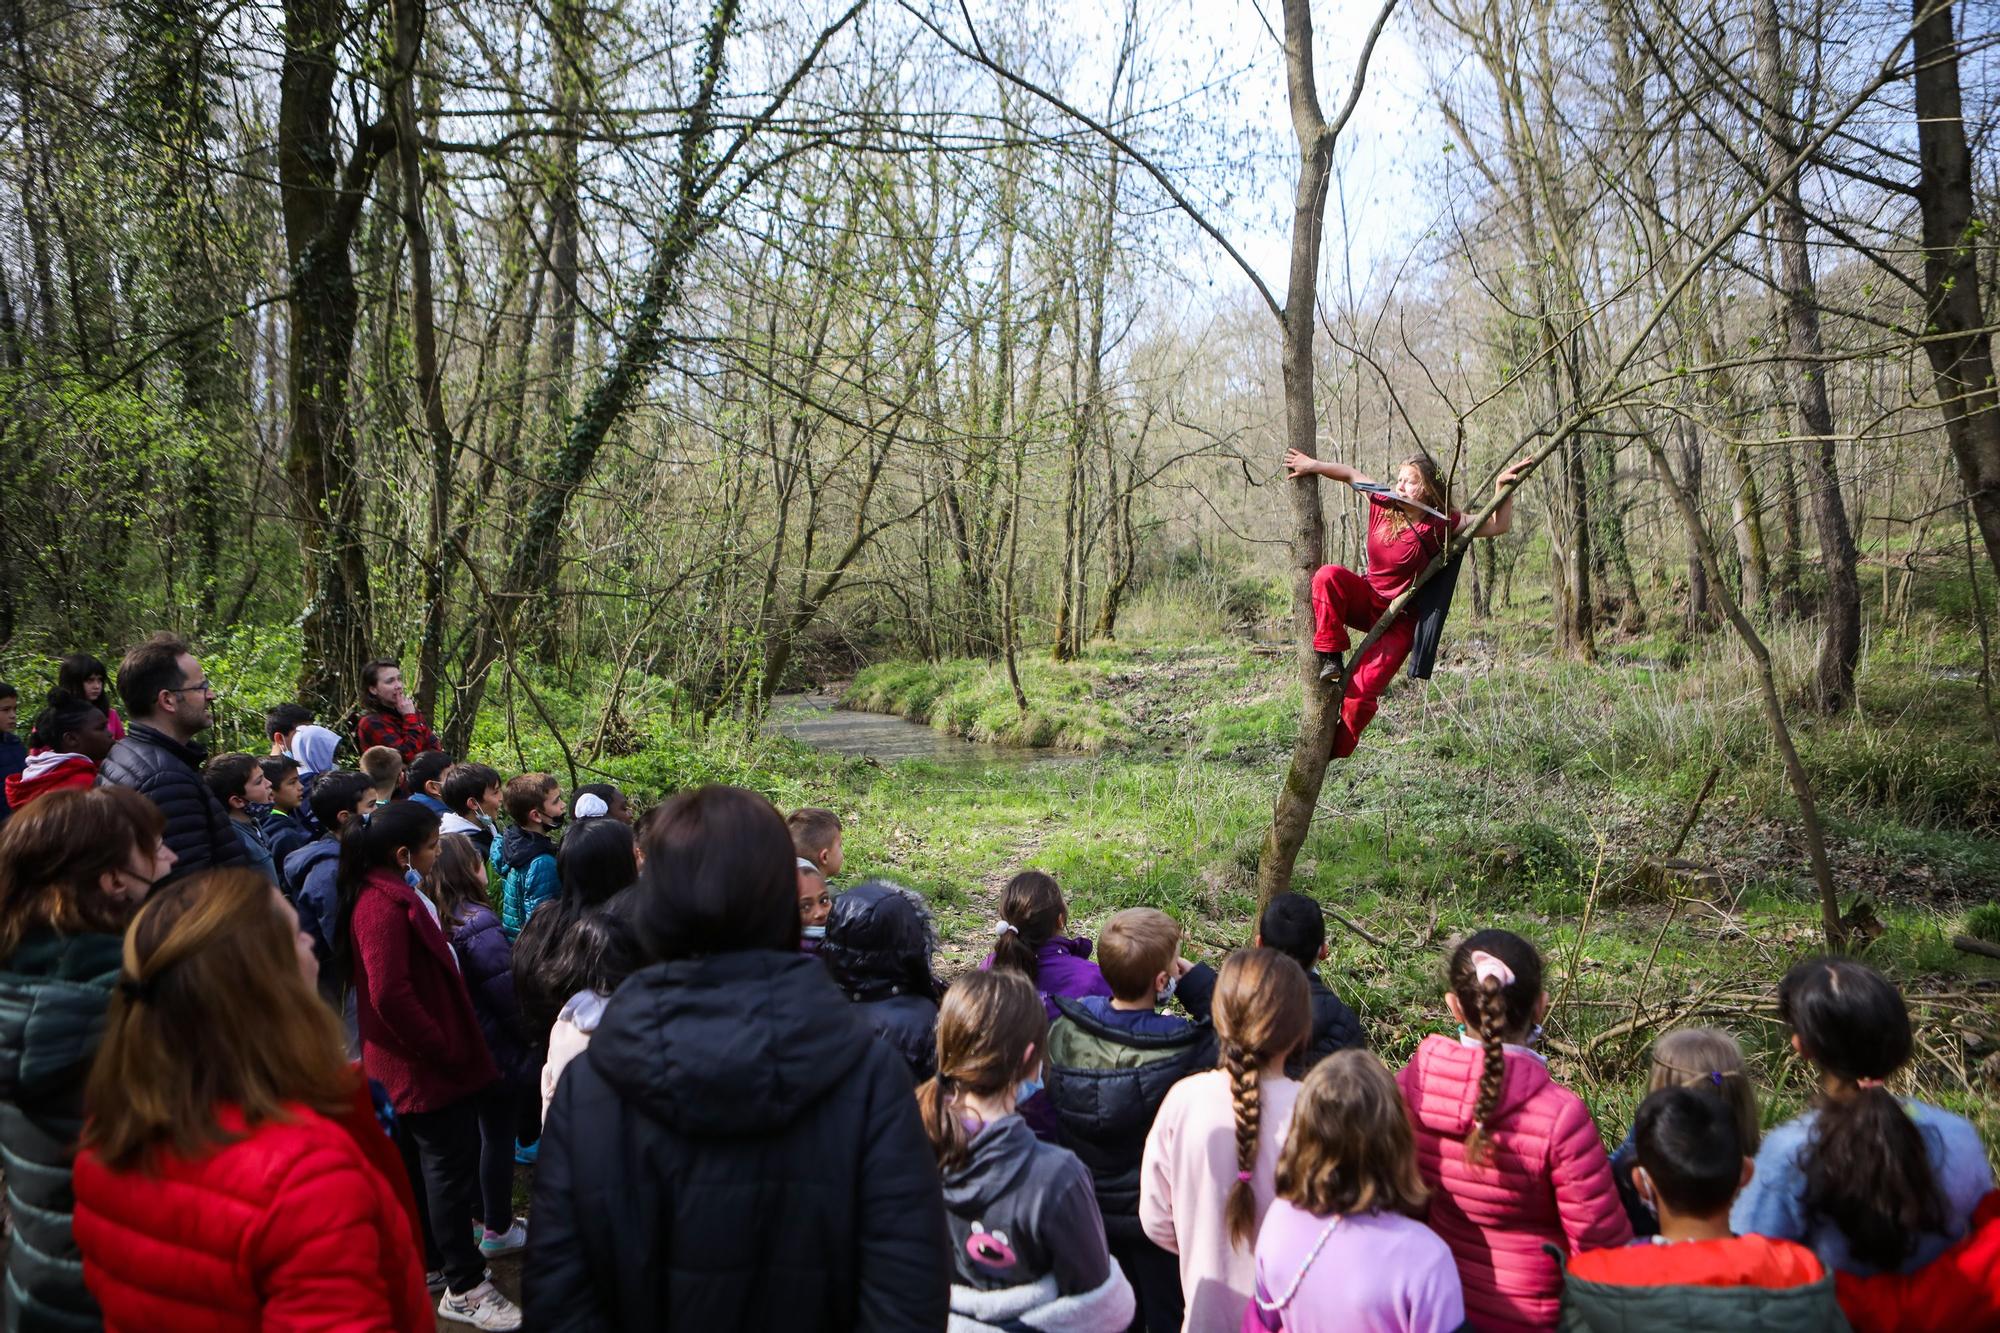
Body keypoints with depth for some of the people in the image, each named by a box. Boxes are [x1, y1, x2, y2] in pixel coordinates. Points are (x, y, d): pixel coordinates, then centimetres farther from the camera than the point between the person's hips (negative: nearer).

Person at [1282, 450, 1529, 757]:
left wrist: (1504, 487, -19)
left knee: (1362, 690, -15)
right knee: (1328, 576, -29)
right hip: (1366, 599, 3)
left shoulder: (1440, 525, -11)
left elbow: (1499, 526, -8)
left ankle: (1336, 749, 10)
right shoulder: (1384, 505, -4)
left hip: (1400, 619, -3)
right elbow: (1351, 474, 11)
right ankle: (1331, 658, -19)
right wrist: (1314, 466, 5)